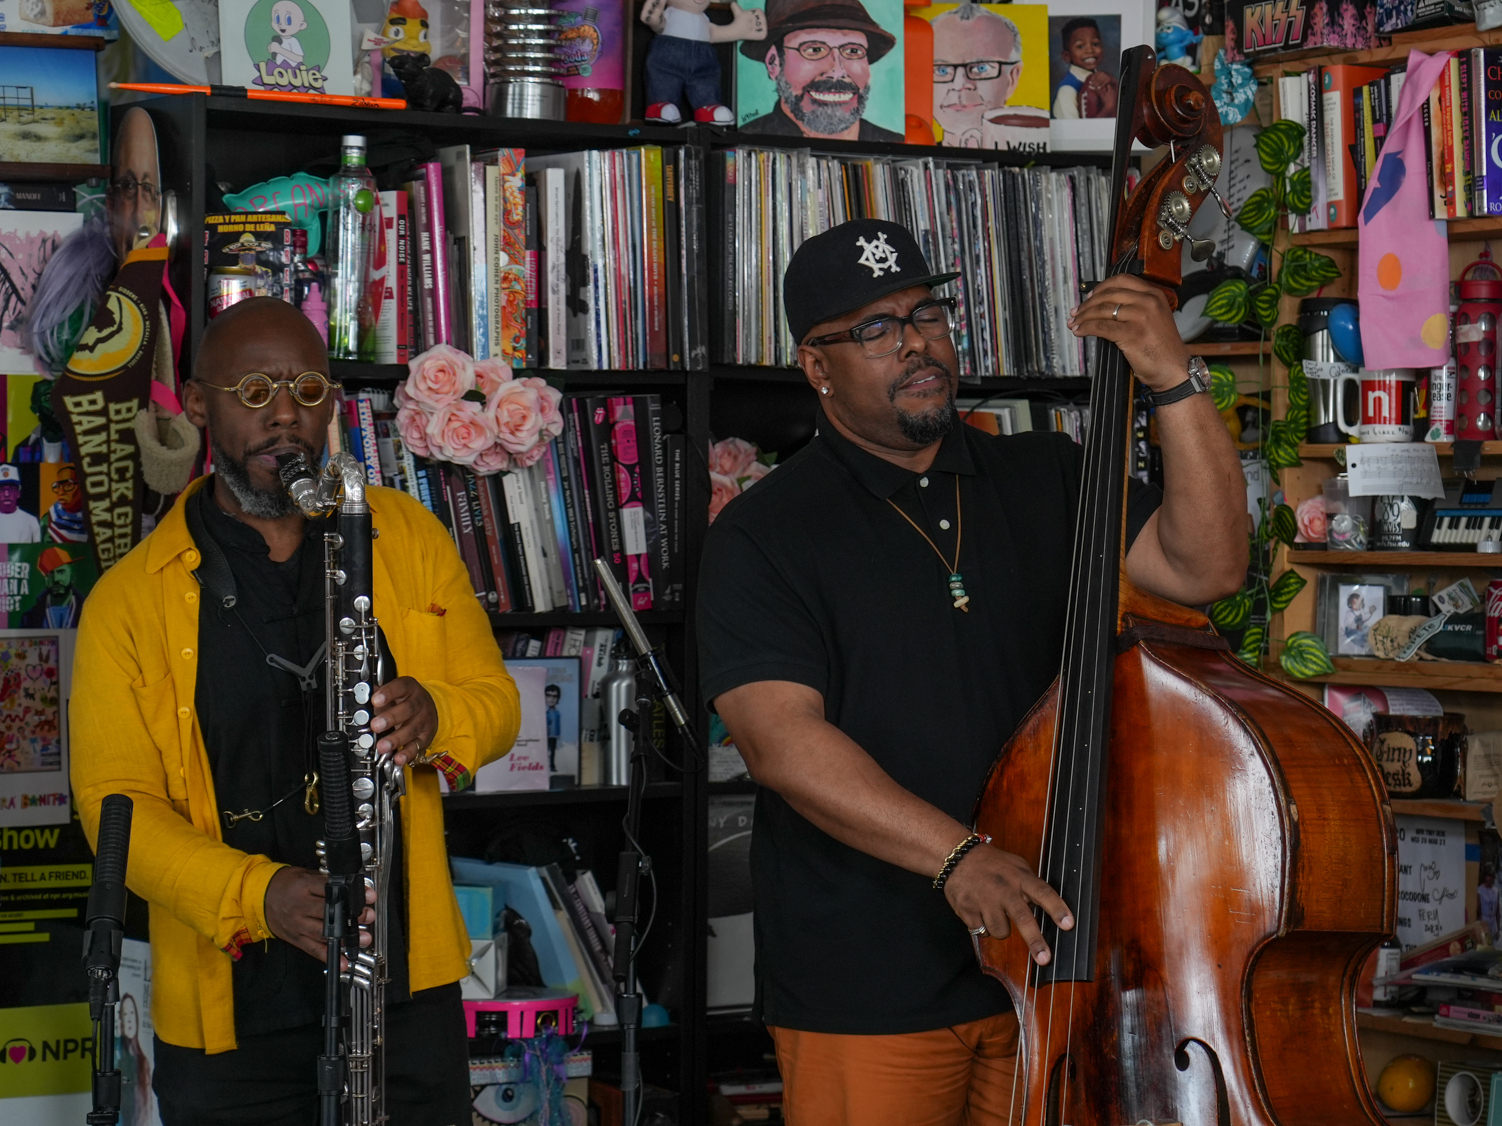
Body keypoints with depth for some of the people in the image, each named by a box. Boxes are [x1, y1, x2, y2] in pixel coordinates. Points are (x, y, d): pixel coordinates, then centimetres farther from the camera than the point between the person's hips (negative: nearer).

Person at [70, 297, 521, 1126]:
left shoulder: (411, 538, 5)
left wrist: (434, 715, -17)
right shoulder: (129, 601, -3)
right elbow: (115, 800, -8)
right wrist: (259, 895, -24)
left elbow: (497, 701, 8)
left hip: (409, 975, 2)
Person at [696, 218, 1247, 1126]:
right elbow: (783, 743, -17)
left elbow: (1207, 566, -1)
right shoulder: (763, 538, -5)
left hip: (1051, 956, 4)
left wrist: (1177, 381, -12)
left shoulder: (1044, 482, 10)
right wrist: (957, 855, -28)